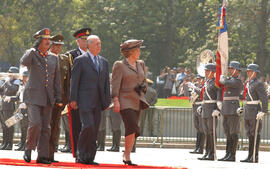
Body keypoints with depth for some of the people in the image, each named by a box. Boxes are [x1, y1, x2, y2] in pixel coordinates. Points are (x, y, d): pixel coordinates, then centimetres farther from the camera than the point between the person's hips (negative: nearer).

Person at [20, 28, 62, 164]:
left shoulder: (53, 59, 15)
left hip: (48, 98, 5)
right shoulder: (31, 54, 2)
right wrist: (33, 50, -23)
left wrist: (58, 98, 11)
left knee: (46, 128, 3)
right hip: (33, 96, -5)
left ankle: (42, 156, 7)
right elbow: (24, 62, -23)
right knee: (35, 124, -16)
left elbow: (56, 80, 16)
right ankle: (29, 149, 3)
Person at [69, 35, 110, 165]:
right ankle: (80, 154, -3)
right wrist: (73, 99, -9)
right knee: (88, 126, -17)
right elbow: (74, 81, -3)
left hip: (98, 102, 6)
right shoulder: (80, 60, -1)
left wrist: (107, 101, 11)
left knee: (94, 130, 3)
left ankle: (89, 158, 8)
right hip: (85, 100, -5)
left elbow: (106, 83, 18)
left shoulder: (104, 62, 16)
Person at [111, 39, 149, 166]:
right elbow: (115, 84, -8)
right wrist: (116, 101, -16)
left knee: (132, 129, 4)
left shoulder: (140, 64, 16)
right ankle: (127, 155, -11)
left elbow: (144, 81, 25)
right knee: (132, 128, -18)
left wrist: (143, 87, 2)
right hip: (125, 101, -6)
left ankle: (126, 156, 13)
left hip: (137, 101, 6)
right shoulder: (119, 65, -3)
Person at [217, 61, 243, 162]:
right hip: (226, 110, 9)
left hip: (233, 110, -9)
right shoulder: (229, 80, 18)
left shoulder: (237, 81, -10)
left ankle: (232, 156, -5)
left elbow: (225, 83, -23)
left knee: (233, 133, -6)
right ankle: (228, 155, 13)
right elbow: (222, 91, 24)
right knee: (228, 133, 10)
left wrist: (221, 77, -3)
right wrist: (219, 101, 9)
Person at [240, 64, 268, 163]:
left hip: (255, 111, -9)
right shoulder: (248, 83, 16)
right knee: (250, 134, 10)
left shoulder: (258, 84, -11)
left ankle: (255, 157, -3)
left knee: (255, 134, -5)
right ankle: (250, 156, 14)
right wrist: (243, 108, 20)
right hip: (247, 112, 9)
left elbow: (264, 99, -16)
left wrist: (263, 112, -22)